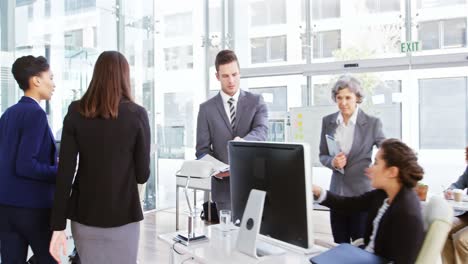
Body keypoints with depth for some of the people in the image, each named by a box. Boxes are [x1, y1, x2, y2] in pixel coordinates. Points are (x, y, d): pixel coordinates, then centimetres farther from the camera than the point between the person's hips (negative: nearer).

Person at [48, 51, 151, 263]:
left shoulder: (76, 112, -4)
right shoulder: (137, 114, -9)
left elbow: (65, 171, -7)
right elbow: (142, 175, -6)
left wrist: (58, 226, -3)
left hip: (84, 213, 2)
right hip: (123, 215, -2)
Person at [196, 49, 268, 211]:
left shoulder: (256, 101, 5)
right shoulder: (207, 108, 5)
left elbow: (261, 131, -12)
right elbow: (202, 149, 3)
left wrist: (243, 141, -34)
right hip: (224, 185, 0)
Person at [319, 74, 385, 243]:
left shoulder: (372, 123, -6)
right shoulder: (328, 121, 3)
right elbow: (322, 155, 9)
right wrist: (332, 162, -12)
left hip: (362, 193, -3)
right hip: (337, 192, 3)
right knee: (339, 246, 13)